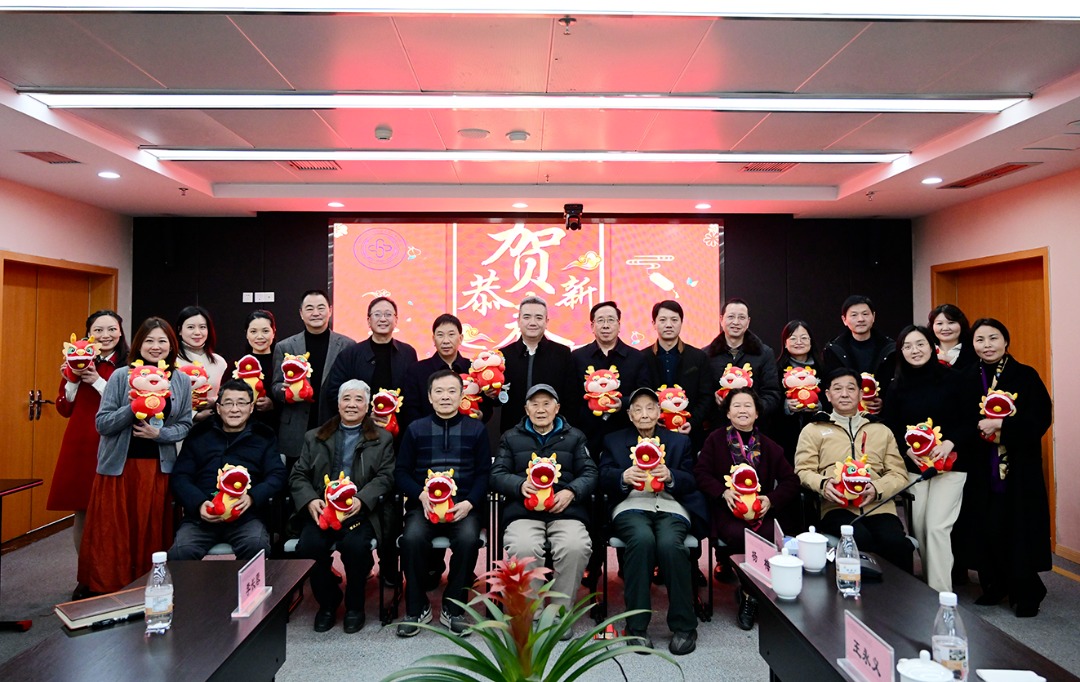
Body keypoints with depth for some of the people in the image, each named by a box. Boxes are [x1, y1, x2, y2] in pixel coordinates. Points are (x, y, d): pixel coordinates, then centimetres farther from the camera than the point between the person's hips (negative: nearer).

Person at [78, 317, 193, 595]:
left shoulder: (182, 381, 4)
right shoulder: (120, 376, -2)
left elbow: (185, 425, 7)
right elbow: (101, 423, -5)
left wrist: (160, 433, -12)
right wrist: (133, 408, -21)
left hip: (158, 467, 1)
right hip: (118, 465, -1)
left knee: (150, 534, 5)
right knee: (112, 533, 2)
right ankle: (106, 592, 16)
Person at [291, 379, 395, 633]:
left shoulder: (382, 439, 14)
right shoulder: (314, 437, 20)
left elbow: (385, 476, 2)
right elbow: (298, 475, 13)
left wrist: (361, 500, -16)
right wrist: (310, 501, -9)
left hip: (361, 511, -2)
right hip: (321, 509, 2)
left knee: (355, 545, -31)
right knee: (309, 546, -26)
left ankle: (354, 604, -1)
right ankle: (328, 601, 3)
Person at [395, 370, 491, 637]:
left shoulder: (476, 430, 11)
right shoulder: (415, 429, 13)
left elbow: (484, 473, 7)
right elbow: (401, 472, 8)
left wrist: (469, 503, -11)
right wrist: (422, 495, -11)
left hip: (464, 506, 0)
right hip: (423, 504, 1)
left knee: (468, 538, -31)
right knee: (412, 537, -30)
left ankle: (454, 608, -9)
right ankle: (416, 608, -7)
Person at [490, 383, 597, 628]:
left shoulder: (574, 437, 21)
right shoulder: (511, 438, 21)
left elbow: (590, 474, 11)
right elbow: (496, 475, 11)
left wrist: (571, 491, -10)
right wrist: (521, 485, -10)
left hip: (566, 511, 0)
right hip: (523, 512, 0)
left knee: (576, 547, -32)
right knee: (523, 548, -33)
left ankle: (560, 612, -10)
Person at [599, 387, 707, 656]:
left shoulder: (679, 441, 22)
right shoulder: (614, 441, 21)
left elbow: (691, 482, 11)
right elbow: (604, 479, 7)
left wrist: (670, 476, -12)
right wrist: (624, 477, -16)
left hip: (670, 507, 1)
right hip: (631, 506, 0)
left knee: (669, 543, -33)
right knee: (642, 539, -35)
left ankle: (684, 626, -18)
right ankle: (637, 626, -24)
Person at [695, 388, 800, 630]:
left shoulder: (769, 446, 12)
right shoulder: (715, 439, 7)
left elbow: (790, 481, 9)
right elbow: (701, 473, 1)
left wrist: (771, 499, -9)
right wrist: (723, 492, -16)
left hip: (762, 510, 2)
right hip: (728, 510, -2)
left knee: (771, 537, -30)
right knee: (739, 535, -34)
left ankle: (751, 594, -6)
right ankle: (748, 592, -7)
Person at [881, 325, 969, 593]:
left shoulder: (951, 378, -4)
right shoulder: (898, 386, 4)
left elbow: (969, 420, -4)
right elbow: (889, 428, 4)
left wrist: (949, 443, -18)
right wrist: (907, 448, -13)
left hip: (949, 463, -3)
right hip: (913, 465, 3)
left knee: (937, 527, -10)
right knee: (919, 527, 5)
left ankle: (941, 593, -3)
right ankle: (927, 584, 22)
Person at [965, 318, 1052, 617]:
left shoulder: (1026, 376, -3)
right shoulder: (968, 379, 6)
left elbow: (1041, 418, -12)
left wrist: (1001, 425, -20)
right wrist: (978, 427, -9)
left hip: (1019, 468, -3)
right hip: (981, 469, 3)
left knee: (1019, 527, -1)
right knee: (987, 527, 4)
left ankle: (1025, 593, 16)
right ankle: (995, 584, 23)